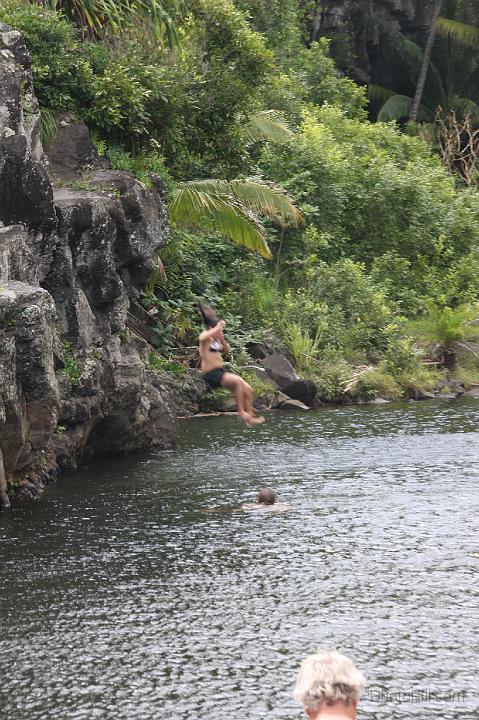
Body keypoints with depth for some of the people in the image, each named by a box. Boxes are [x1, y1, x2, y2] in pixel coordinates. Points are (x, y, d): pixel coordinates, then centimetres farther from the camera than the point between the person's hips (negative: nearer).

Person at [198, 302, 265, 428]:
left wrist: (222, 339, 6)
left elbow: (226, 350, 25)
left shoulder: (215, 339, 15)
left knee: (248, 390, 3)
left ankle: (250, 417, 11)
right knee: (238, 381, -31)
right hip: (211, 374, -9)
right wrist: (217, 327, -24)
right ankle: (241, 412, -24)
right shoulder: (205, 336, -10)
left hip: (221, 372, 9)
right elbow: (202, 338, -35)